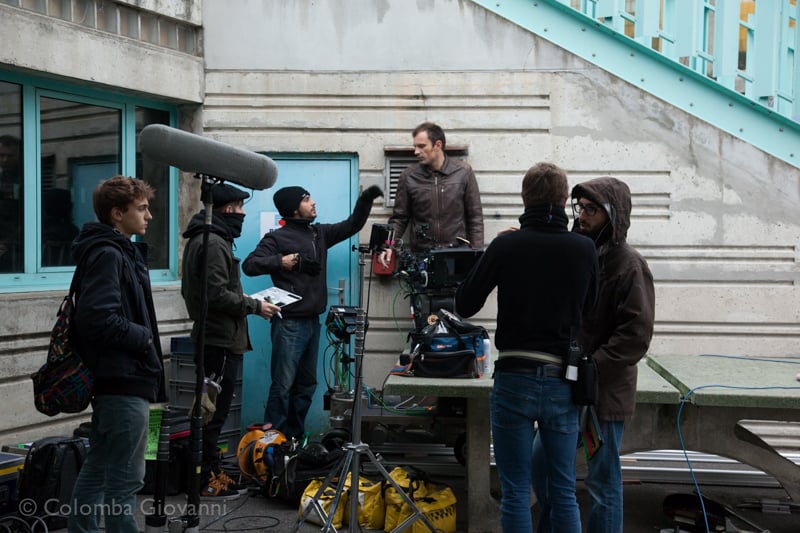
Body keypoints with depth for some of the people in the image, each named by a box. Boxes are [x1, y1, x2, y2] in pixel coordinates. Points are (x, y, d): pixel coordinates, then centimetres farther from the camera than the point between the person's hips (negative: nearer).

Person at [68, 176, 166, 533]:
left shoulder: (117, 252, 16)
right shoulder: (108, 255, -15)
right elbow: (100, 319, -26)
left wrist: (142, 337, 9)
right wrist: (143, 337, -13)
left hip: (111, 381, 10)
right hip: (124, 381, -10)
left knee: (96, 472, 16)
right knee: (126, 479, -3)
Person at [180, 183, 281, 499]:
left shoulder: (201, 239, 17)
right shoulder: (214, 243, -16)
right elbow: (218, 293, -22)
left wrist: (245, 302, 15)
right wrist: (254, 306, -12)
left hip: (212, 336, 11)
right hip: (221, 339, -11)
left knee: (212, 409, 15)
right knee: (215, 410, -4)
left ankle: (211, 473, 24)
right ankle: (206, 480, 3)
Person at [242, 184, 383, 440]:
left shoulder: (319, 233, 14)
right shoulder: (277, 238, -6)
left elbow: (351, 226, 21)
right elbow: (249, 264, -14)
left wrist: (365, 200, 9)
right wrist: (280, 261, -24)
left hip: (312, 321, 8)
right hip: (289, 323, -8)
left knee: (307, 384, 13)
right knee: (283, 385, -8)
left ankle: (294, 438, 22)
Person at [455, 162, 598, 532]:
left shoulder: (506, 245, -8)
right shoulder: (584, 249, -1)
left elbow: (464, 305, 0)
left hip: (515, 380, -2)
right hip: (562, 381, 2)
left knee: (516, 494, 6)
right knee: (564, 493, 13)